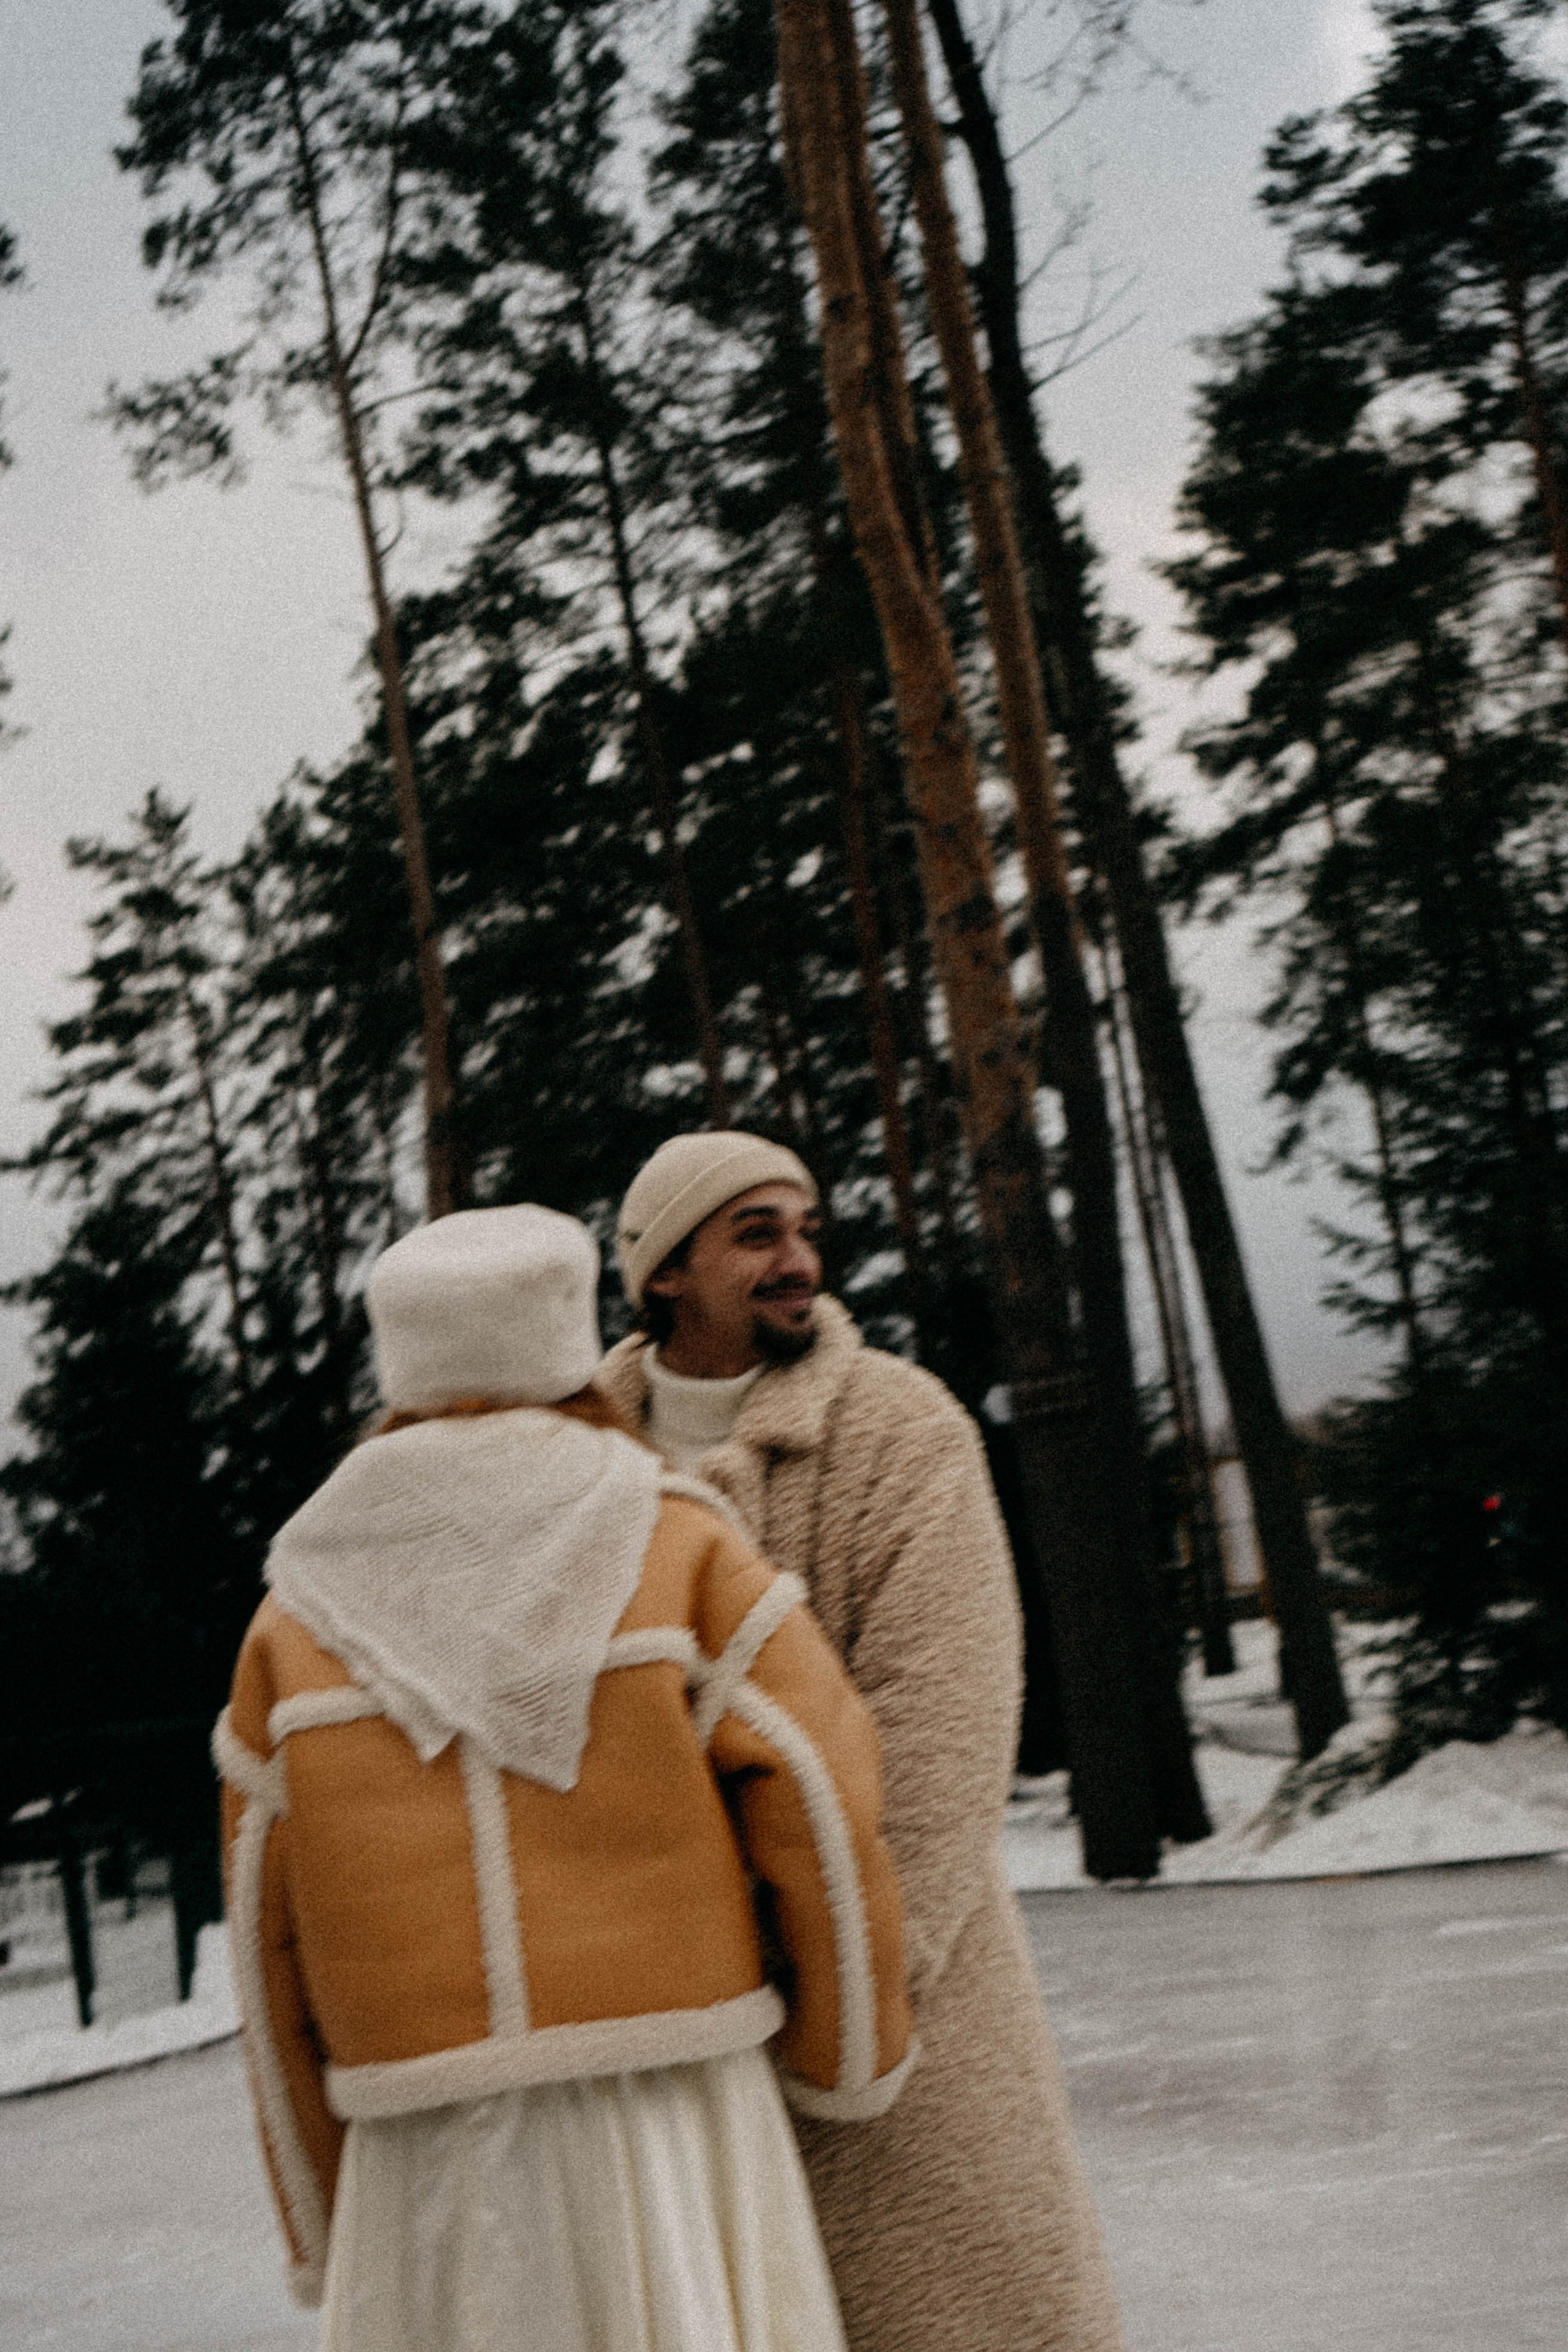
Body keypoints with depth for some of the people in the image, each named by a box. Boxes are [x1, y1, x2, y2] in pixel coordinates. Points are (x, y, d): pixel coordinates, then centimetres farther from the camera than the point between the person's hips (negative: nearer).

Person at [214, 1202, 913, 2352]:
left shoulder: (294, 1624, 7)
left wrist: (327, 2233, 15)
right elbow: (827, 1820, -6)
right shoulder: (679, 1551, 0)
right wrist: (851, 2064, 9)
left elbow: (270, 1959, 7)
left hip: (426, 2165, 2)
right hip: (670, 2129, -2)